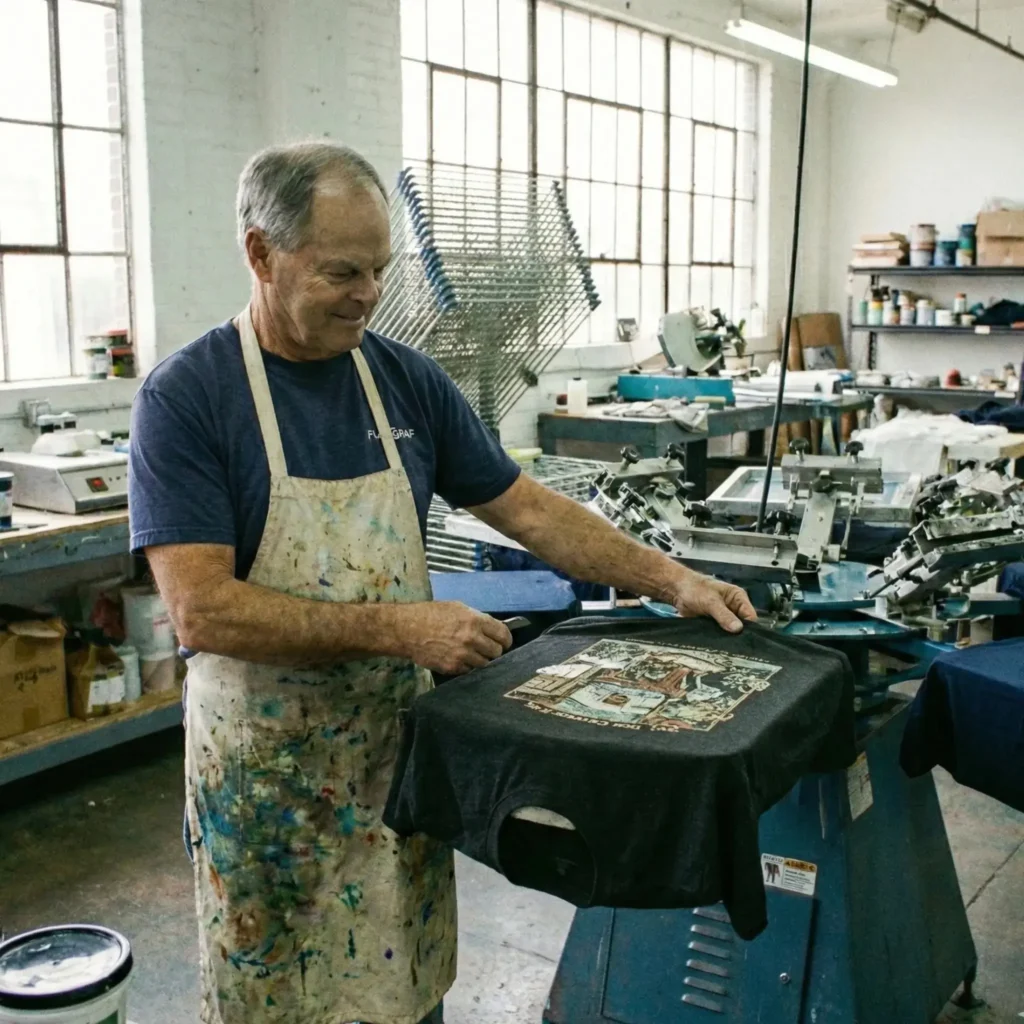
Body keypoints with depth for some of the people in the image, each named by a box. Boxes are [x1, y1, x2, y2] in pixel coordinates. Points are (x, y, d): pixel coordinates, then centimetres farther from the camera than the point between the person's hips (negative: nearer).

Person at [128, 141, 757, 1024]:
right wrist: (401, 627, -25)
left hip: (402, 741, 4)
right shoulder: (186, 396, -13)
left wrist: (671, 581, -3)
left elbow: (526, 508, 6)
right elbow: (202, 611, -21)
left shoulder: (408, 379, 1)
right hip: (267, 761, -3)